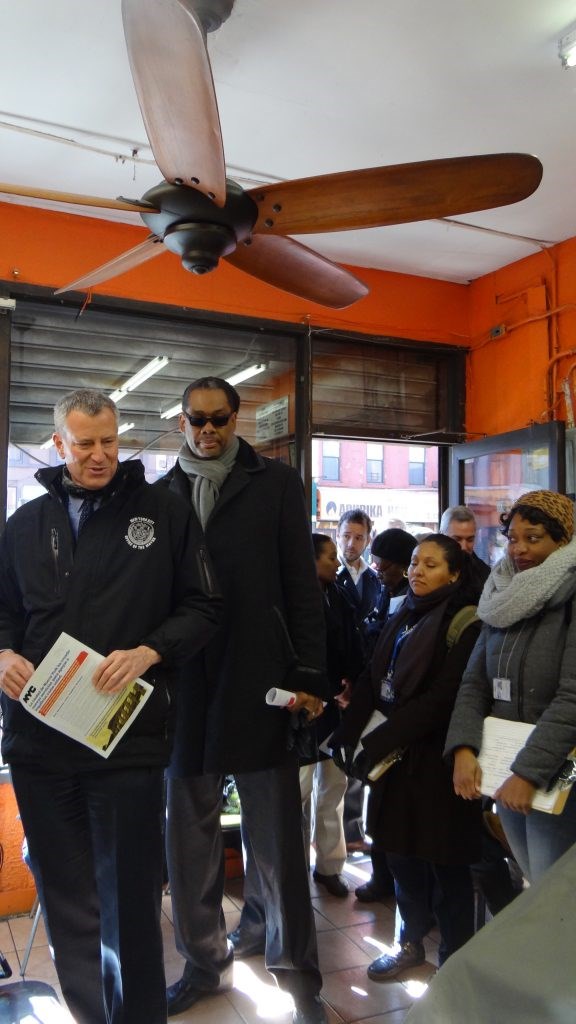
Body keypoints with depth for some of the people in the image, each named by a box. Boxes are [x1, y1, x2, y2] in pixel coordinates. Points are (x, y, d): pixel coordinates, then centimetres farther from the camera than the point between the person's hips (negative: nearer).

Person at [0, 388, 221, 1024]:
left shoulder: (162, 513, 1)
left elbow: (201, 608, 1)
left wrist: (147, 653, -15)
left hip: (128, 735, -3)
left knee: (128, 897, 6)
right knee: (62, 894, 16)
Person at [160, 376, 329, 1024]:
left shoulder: (276, 484, 4)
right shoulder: (160, 495, 10)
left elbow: (301, 584, 1)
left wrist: (308, 675, -4)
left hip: (259, 683, -2)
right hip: (184, 687, 3)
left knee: (277, 837, 6)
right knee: (189, 836, 13)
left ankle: (296, 969, 23)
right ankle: (202, 964, 31)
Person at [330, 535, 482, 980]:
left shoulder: (466, 623, -11)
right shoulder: (401, 618, 10)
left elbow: (442, 698, -19)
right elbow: (372, 680, 6)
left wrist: (379, 741, -19)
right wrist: (350, 736, -7)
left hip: (435, 756, -6)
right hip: (392, 754, 6)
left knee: (445, 859, 7)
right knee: (400, 849, 15)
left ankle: (456, 955, 26)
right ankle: (412, 940, 35)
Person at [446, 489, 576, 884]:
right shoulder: (503, 602, 10)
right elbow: (475, 683, 6)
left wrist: (530, 772, -21)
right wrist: (464, 748, -9)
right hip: (502, 773, 6)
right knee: (532, 885, 15)